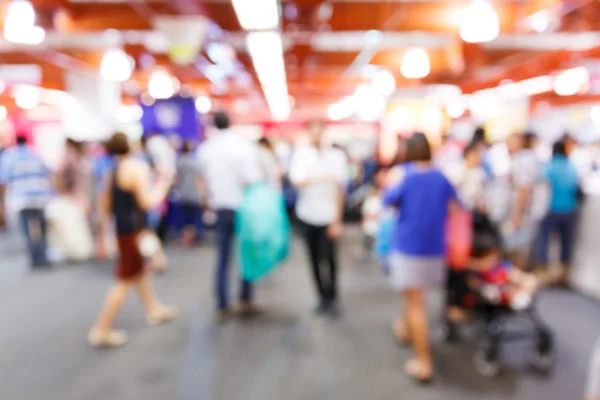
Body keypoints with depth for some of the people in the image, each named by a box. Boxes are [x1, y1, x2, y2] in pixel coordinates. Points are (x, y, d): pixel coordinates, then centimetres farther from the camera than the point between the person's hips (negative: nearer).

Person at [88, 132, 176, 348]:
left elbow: (105, 205, 12)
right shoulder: (138, 167, -16)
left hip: (120, 228, 9)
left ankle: (154, 308, 39)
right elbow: (147, 202, -22)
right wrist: (163, 185, -7)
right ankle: (101, 330, 6)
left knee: (140, 271, 23)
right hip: (133, 231, -9)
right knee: (125, 281, 0)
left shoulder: (112, 169, 8)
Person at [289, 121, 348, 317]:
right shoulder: (301, 153, 1)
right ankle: (323, 297, 22)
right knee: (315, 259, 8)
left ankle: (332, 298, 11)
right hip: (308, 215, 2)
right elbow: (297, 181, -12)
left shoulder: (336, 156, -1)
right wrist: (322, 178, -27)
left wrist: (337, 221, -4)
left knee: (329, 258, -6)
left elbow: (340, 190, -2)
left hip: (329, 216, -2)